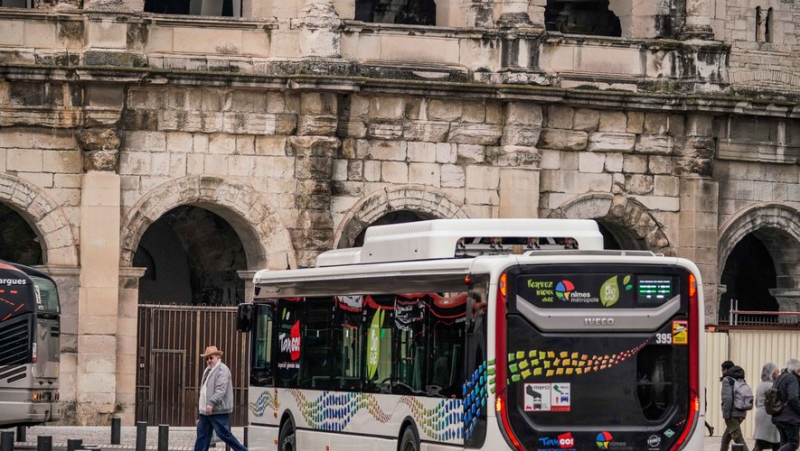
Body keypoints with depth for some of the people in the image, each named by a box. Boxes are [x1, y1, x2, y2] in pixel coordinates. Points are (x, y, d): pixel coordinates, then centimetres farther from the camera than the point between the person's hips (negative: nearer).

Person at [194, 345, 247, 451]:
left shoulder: (222, 370, -10)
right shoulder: (208, 370, 19)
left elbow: (220, 390, -22)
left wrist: (211, 403, -31)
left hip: (217, 410, -9)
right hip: (205, 410, 9)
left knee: (224, 434, -6)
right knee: (202, 435, 6)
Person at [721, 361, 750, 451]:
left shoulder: (727, 380, -7)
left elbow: (727, 398, -18)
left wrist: (726, 415, -14)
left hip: (732, 414, -8)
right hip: (741, 414, 8)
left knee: (738, 439, -13)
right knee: (726, 438, 19)